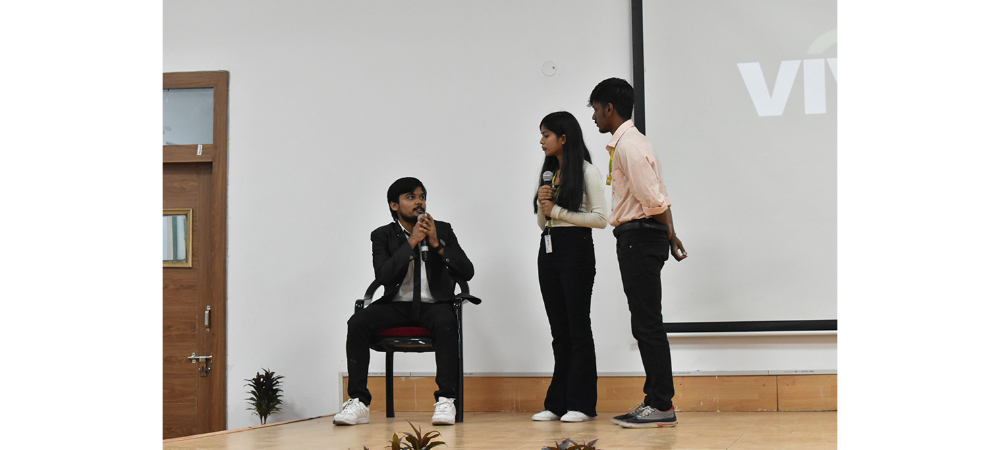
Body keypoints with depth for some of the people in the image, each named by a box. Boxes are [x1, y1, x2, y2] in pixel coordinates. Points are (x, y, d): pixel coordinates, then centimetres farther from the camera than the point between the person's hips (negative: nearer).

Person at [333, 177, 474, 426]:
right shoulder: (382, 235, 6)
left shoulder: (442, 230, 9)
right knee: (357, 322, -26)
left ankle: (446, 400, -33)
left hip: (433, 304, -1)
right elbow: (383, 275, -12)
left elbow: (467, 272, -1)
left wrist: (437, 245, -11)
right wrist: (411, 242, -16)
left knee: (446, 322, -36)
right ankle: (358, 401, -23)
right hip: (397, 304, 1)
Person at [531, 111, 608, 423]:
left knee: (578, 327, -4)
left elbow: (600, 218, -12)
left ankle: (582, 404, -1)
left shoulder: (587, 172, -4)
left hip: (576, 249, -7)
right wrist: (543, 205, -1)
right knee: (558, 329, 7)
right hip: (548, 249, 7)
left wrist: (557, 211, -10)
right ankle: (558, 403, 10)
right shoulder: (548, 174, 17)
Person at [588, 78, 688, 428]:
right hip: (636, 241, 10)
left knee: (647, 325, -8)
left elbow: (653, 200, -17)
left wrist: (667, 234, -3)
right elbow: (659, 198, 19)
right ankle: (656, 401, 16)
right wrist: (669, 235, 16)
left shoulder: (628, 145, -14)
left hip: (639, 237, -10)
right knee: (646, 324, 12)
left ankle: (661, 406, -5)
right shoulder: (626, 143, 19)